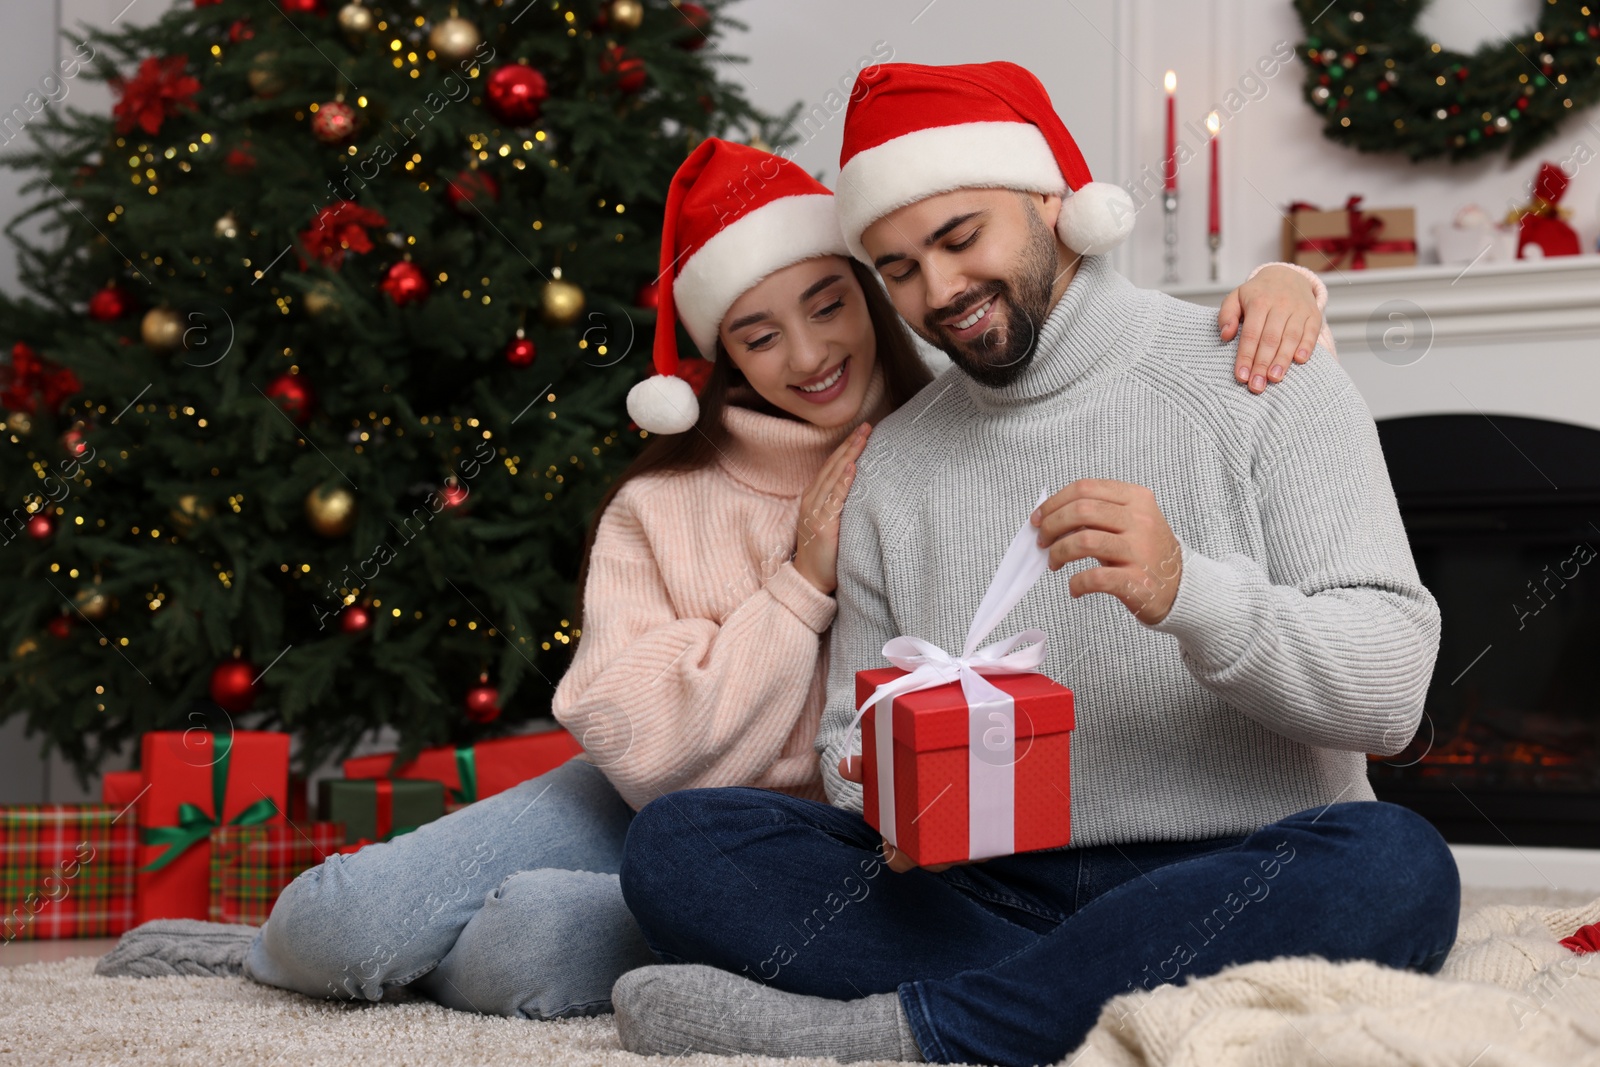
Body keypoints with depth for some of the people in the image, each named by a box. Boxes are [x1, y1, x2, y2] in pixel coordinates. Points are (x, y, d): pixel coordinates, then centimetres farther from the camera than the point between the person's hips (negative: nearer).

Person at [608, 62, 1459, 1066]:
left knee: (1395, 865, -36)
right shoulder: (894, 463, 12)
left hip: (1236, 882, -2)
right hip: (991, 892, 3)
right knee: (677, 840, -16)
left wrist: (1189, 593, -26)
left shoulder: (1259, 381, 1)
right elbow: (855, 730, 16)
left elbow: (1391, 689, -8)